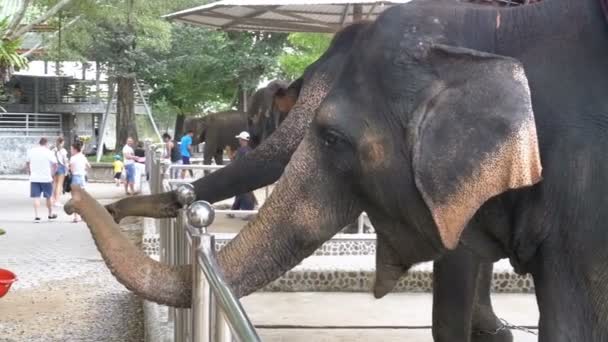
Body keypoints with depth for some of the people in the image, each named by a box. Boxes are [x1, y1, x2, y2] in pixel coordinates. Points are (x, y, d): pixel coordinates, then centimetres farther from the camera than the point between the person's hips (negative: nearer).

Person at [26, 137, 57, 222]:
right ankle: (50, 214, 25)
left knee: (36, 197, 3)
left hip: (34, 178, 3)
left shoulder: (31, 151, 5)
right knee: (49, 196, 13)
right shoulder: (48, 152, -6)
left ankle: (36, 216, -4)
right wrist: (52, 174, 4)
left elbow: (27, 164, 12)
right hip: (46, 178, -2)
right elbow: (55, 165, -8)